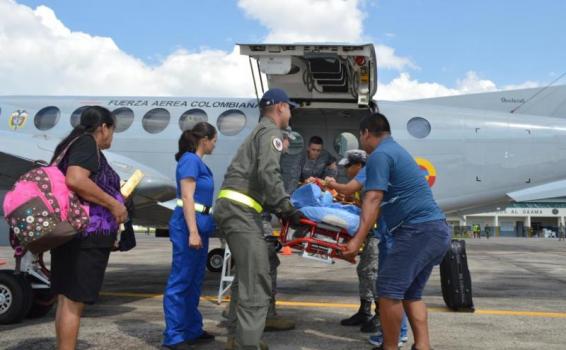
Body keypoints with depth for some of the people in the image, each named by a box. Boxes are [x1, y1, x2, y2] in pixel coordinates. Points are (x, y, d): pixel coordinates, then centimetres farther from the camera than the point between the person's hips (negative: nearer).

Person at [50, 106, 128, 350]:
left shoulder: (72, 145, 22)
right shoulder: (87, 144, -7)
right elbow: (75, 179, -24)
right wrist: (113, 204, -17)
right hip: (87, 233, -10)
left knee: (66, 299, 13)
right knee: (74, 301, -6)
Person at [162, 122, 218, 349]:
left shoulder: (198, 161, 17)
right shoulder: (190, 160, -11)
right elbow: (187, 198, -18)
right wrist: (193, 232, -23)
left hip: (199, 225, 10)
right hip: (188, 226, -10)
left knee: (194, 281, 14)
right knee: (180, 281, -5)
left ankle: (192, 331, 24)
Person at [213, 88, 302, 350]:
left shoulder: (260, 131, 28)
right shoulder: (271, 131, -3)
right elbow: (268, 174, -18)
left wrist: (278, 210, 22)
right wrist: (286, 209, -13)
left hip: (233, 207, 11)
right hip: (240, 209, -10)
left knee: (246, 276, 19)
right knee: (257, 281, -12)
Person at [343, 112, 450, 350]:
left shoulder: (379, 155, -6)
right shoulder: (396, 150, 26)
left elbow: (373, 200, -17)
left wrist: (358, 239, -21)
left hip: (418, 230, -10)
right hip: (437, 230, 10)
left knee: (389, 290, -5)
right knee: (411, 293, 13)